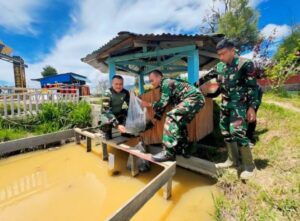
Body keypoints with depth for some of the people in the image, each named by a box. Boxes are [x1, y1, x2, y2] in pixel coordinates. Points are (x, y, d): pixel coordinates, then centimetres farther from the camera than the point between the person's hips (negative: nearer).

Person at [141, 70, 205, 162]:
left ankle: (169, 153, -20)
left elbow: (163, 102, -15)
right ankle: (182, 149, 28)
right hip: (196, 99, 11)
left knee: (171, 118, -21)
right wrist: (156, 117, 18)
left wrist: (149, 104, -2)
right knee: (179, 122, 17)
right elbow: (162, 103, 21)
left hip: (194, 98, -11)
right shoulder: (164, 85, 19)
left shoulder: (166, 82, -11)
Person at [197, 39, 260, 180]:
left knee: (237, 132, -15)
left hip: (239, 105, -6)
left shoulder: (245, 64, -8)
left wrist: (252, 107, -15)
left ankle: (249, 166, 5)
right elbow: (205, 77, 18)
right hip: (225, 105, 6)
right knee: (226, 132, 8)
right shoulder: (219, 67, 8)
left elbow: (252, 87, -9)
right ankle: (233, 160, 24)